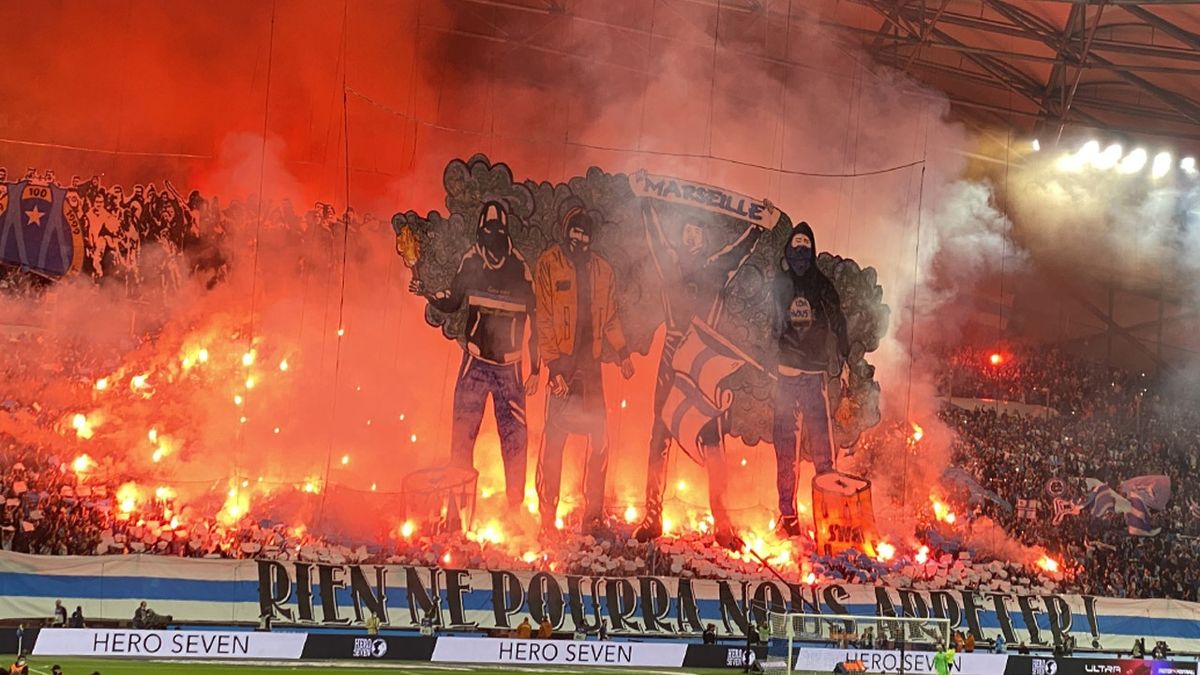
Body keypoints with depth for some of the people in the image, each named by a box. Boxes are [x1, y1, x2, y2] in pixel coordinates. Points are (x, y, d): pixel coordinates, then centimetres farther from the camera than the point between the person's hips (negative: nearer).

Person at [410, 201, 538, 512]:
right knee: (462, 432, -4)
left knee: (515, 439, -2)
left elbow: (536, 318, 5)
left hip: (509, 366, -1)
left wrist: (535, 369, 4)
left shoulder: (520, 268, 0)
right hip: (475, 362, 1)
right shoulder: (470, 262, 3)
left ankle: (516, 508, 9)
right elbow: (452, 301, 14)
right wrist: (427, 293, -7)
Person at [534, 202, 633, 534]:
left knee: (600, 440, 3)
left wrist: (622, 352, 9)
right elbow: (544, 320, -5)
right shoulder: (549, 265, -1)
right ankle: (547, 519, -2)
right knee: (554, 440, -7)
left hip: (591, 364, 5)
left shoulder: (603, 270, 15)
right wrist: (553, 365, -12)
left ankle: (593, 516, 12)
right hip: (563, 364, -5)